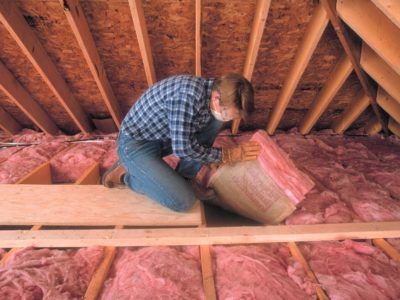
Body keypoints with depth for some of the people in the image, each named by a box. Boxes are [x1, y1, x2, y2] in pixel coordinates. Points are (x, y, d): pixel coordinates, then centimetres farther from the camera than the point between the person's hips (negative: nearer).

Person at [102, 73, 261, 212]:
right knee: (183, 201, -19)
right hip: (136, 144, -8)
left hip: (164, 138, 8)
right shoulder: (188, 94, -31)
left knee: (214, 122, -2)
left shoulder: (212, 92, -3)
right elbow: (183, 147, -29)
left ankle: (183, 179, 3)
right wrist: (226, 155, -18)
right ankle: (125, 174, 2)